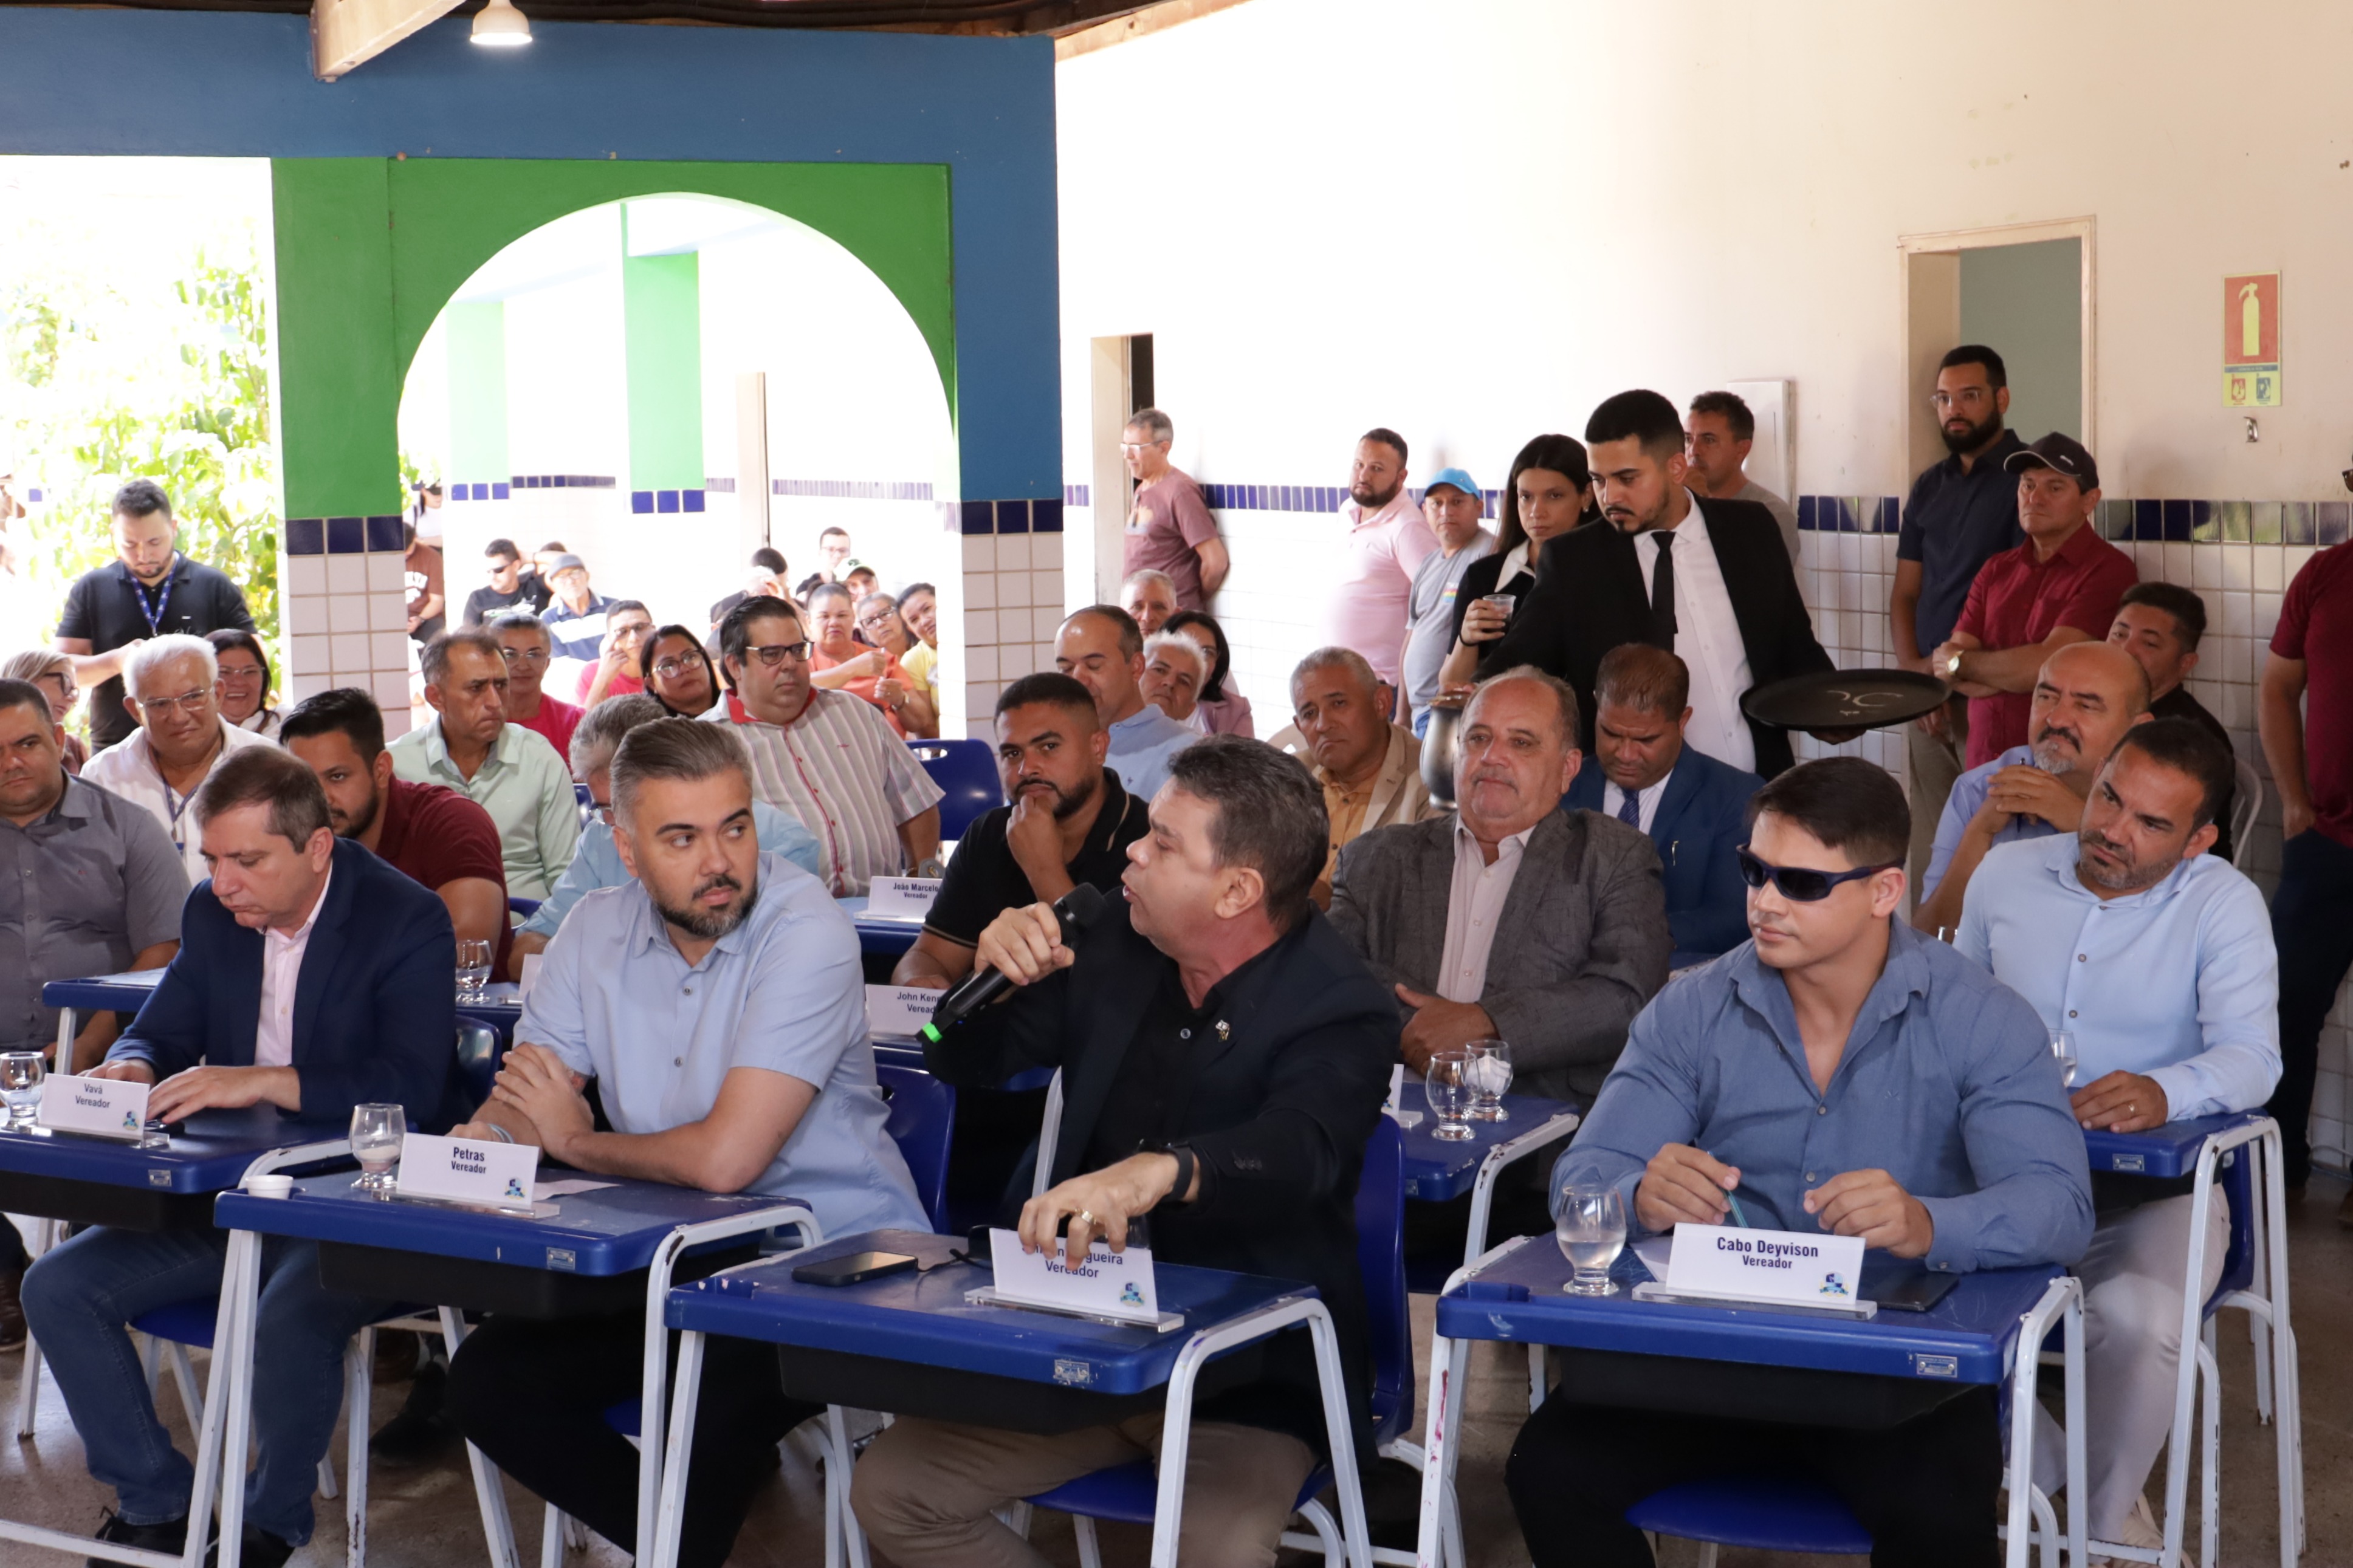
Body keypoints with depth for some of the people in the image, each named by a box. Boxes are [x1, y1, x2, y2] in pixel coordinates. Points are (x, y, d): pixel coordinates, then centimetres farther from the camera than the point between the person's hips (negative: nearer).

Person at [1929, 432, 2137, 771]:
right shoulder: (1996, 570, 14)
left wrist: (1961, 663, 3)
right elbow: (1948, 670, 8)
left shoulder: (2107, 569, -6)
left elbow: (2047, 665, -12)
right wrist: (2015, 673, -10)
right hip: (1983, 761, 4)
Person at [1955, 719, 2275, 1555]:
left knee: (2135, 1321, -33)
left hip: (2154, 1187, -3)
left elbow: (2251, 1058, -16)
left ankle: (2104, 1515, -1)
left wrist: (2164, 1093, -37)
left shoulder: (2224, 906, -6)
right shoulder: (2005, 875, 6)